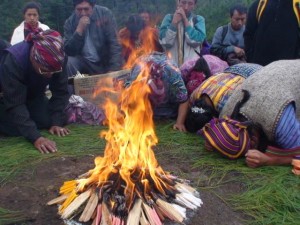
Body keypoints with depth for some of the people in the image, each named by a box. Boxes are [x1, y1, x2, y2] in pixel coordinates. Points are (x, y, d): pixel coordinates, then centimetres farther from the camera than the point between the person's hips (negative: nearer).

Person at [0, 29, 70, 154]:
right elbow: (15, 104, -40)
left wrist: (56, 122, -27)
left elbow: (60, 91, -18)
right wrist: (35, 137, -48)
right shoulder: (12, 61, -39)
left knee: (49, 120, -12)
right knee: (16, 129, -22)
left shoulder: (56, 60, -27)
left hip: (33, 95, 4)